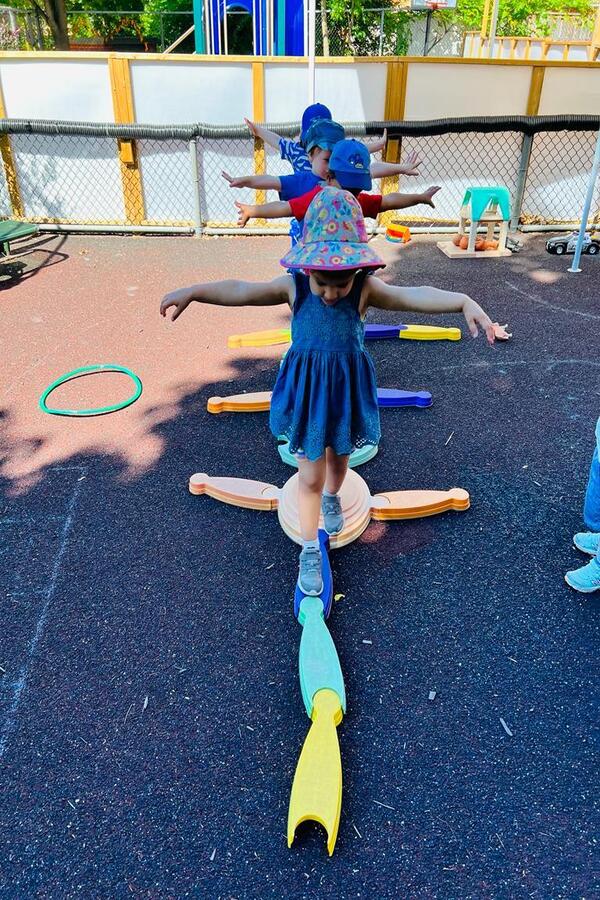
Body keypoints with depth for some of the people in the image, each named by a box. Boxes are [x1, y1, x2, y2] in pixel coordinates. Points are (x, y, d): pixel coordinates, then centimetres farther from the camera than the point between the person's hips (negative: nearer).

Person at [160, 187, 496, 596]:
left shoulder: (367, 289, -18)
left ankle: (332, 498, 60)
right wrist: (193, 291, -16)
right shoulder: (293, 286, -14)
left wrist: (464, 301, -46)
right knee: (310, 476, 6)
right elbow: (241, 292, -10)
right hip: (306, 390, 0)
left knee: (339, 456, 26)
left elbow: (416, 296, -31)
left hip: (347, 388, 1)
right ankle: (310, 551, 25)